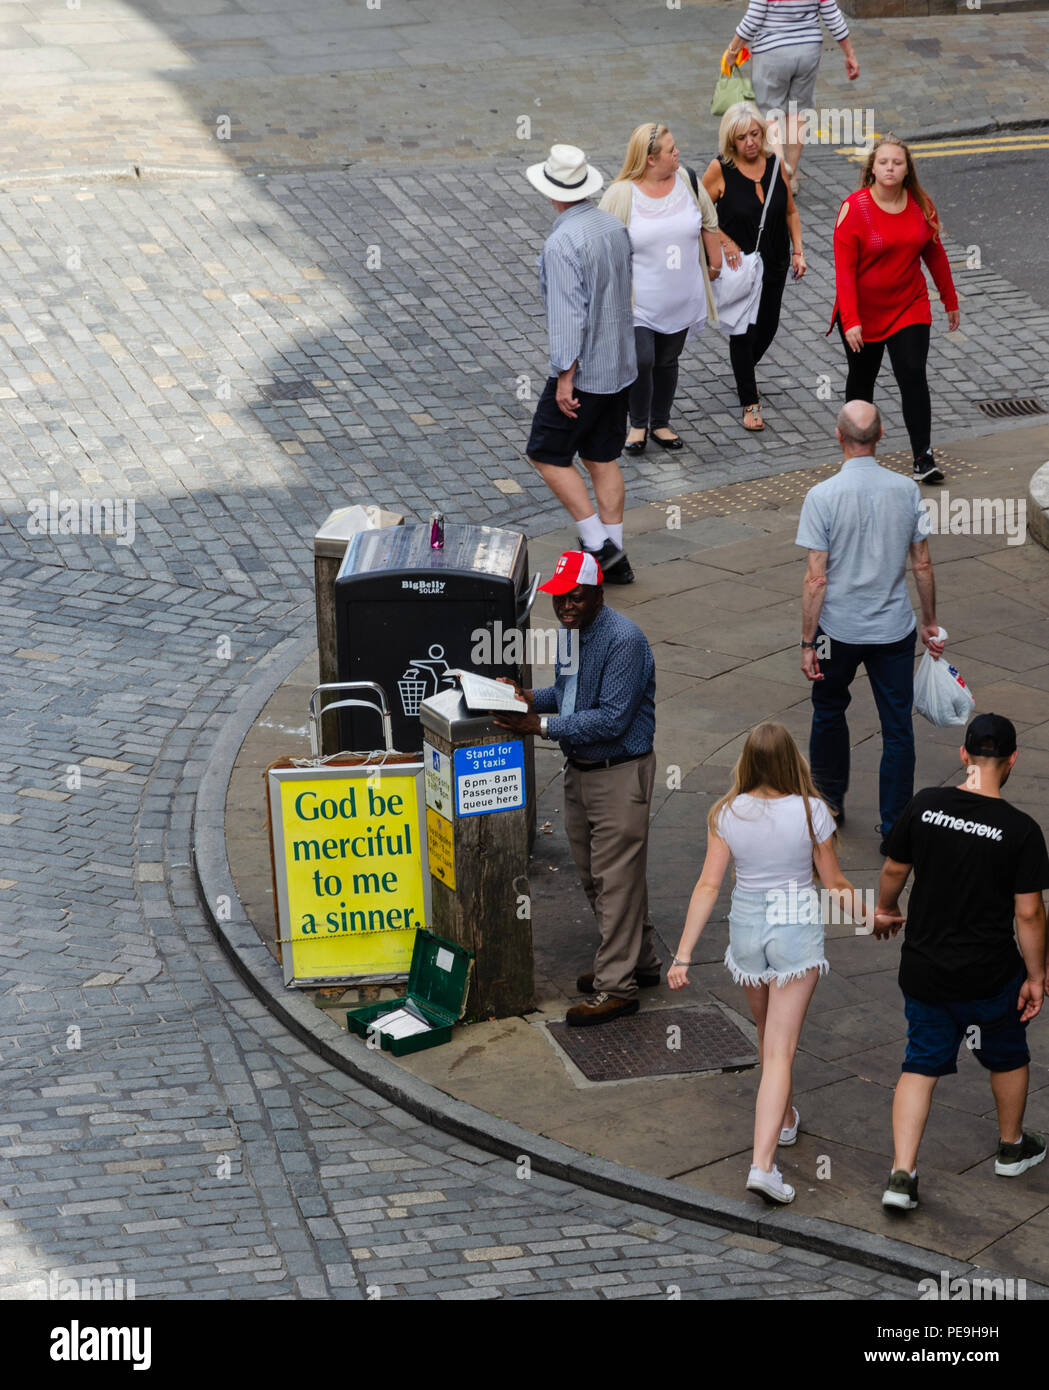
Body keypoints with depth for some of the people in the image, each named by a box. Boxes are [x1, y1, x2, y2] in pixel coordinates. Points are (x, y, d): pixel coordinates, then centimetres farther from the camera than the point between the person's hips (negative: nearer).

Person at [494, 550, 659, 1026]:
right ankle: (640, 961, 33)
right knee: (594, 875, 17)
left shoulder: (623, 641, -22)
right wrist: (530, 697, 2)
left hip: (619, 774, -9)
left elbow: (612, 718, -26)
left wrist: (541, 725, -27)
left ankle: (616, 987, 4)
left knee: (616, 878, -4)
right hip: (579, 771, 9)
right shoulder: (572, 633, 6)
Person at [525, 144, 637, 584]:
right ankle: (615, 557, 16)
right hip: (619, 365, 8)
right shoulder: (615, 226, 4)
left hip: (582, 370, -8)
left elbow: (568, 315, -25)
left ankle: (598, 543, 0)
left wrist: (565, 378, -21)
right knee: (602, 459, 14)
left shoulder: (562, 243, -22)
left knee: (547, 454, 5)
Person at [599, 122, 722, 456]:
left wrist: (715, 259, 17)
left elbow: (708, 221, 14)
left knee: (668, 362, 14)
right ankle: (638, 425, 13)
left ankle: (660, 423, 31)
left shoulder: (687, 181, -2)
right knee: (642, 362, -10)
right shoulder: (621, 194, -14)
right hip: (639, 302, -4)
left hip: (681, 300, 4)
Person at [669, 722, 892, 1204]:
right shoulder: (811, 812, -15)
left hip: (747, 926, 3)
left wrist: (683, 955, -7)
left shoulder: (728, 814, -10)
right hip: (797, 929, -3)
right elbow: (835, 884, -6)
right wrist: (867, 915, 14)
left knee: (769, 1034, 27)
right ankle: (763, 1162, -13)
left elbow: (708, 886, -11)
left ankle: (784, 1118, 49)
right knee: (780, 1050, -2)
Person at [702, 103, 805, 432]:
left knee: (767, 327, 15)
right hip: (738, 264, -4)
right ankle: (750, 403, 11)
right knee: (743, 331, -2)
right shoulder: (720, 170, -15)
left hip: (774, 263, 4)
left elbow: (790, 212, 8)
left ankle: (745, 369, 47)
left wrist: (798, 251, -1)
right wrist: (725, 241, -15)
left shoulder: (775, 164, -4)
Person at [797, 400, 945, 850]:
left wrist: (807, 643, -7)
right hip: (895, 628, 1)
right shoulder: (907, 490, -7)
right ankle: (895, 827, 11)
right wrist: (931, 623, 13)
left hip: (839, 628, -1)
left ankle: (830, 798, 39)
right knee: (897, 728, 9)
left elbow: (816, 579, -15)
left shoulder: (822, 496, -15)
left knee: (829, 710, 23)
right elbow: (922, 566, 0)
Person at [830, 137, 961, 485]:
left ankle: (923, 459, -8)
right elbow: (844, 269, -17)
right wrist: (850, 321, -23)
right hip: (863, 312, -2)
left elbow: (935, 255, 10)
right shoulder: (855, 208, -15)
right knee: (861, 380, 13)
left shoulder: (920, 205, -3)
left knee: (913, 377, -10)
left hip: (909, 309, 2)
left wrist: (950, 301, 15)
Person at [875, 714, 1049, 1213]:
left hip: (922, 969, 2)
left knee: (921, 1065, 12)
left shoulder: (925, 806, -9)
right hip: (989, 975, -2)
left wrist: (885, 910, 26)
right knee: (1007, 1057, 23)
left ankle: (902, 1174, 3)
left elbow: (894, 870, 5)